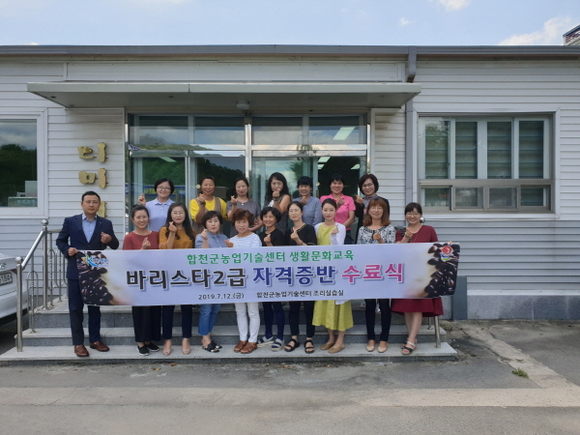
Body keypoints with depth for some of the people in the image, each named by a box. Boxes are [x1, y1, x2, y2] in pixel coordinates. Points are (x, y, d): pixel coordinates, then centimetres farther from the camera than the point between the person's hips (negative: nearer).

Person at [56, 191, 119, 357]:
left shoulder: (106, 224, 3)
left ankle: (95, 339, 22)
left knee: (95, 306, 11)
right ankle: (78, 343, 13)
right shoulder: (70, 221, 0)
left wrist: (110, 240, -22)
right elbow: (60, 240, 7)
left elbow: (115, 246, 1)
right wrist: (67, 250, -14)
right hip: (76, 271, -1)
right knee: (75, 308, 4)